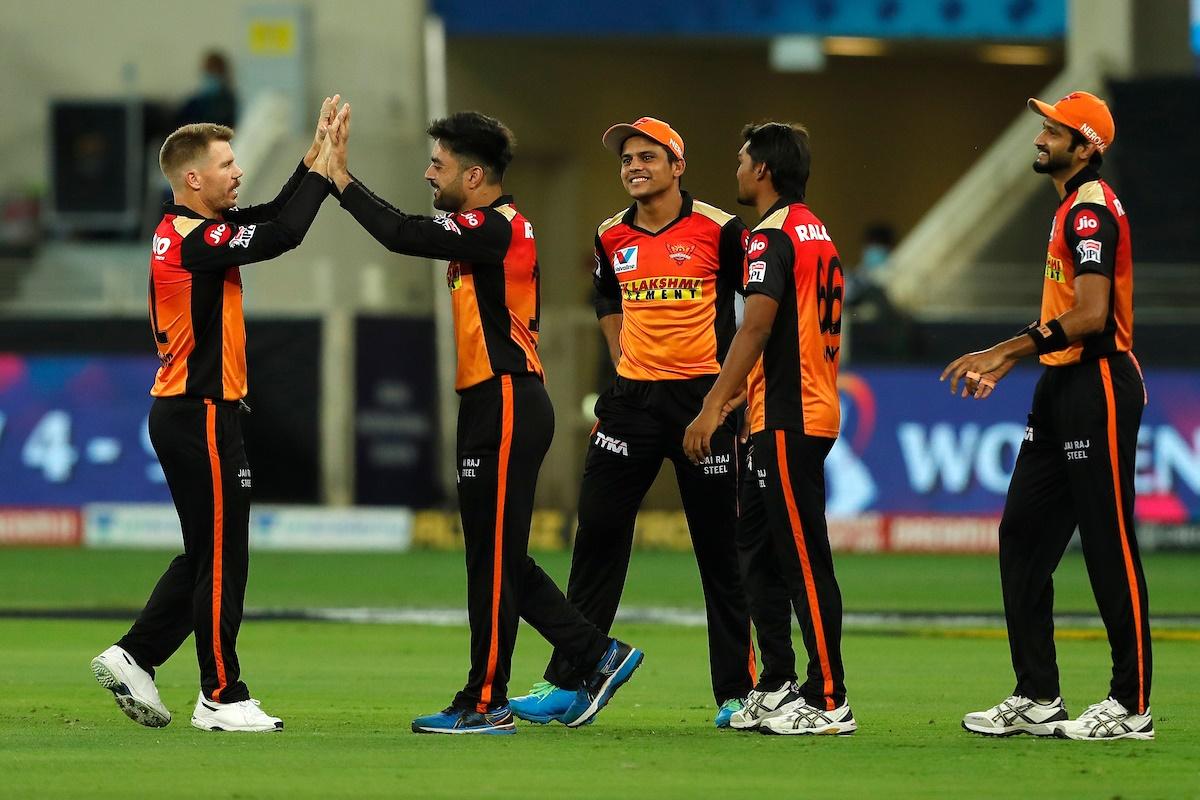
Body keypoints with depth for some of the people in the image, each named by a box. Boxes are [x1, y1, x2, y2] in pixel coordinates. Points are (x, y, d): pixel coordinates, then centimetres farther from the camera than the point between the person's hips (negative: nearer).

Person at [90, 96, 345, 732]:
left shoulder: (183, 232, 12)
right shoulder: (194, 239, -17)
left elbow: (272, 219, 18)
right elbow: (283, 234, -22)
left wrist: (316, 155, 9)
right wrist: (323, 166, -12)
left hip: (184, 412, 10)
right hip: (201, 416, -10)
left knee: (207, 556, 16)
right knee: (221, 558, -4)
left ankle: (133, 657, 17)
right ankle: (221, 697, 1)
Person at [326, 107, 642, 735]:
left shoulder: (496, 228, -15)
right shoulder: (489, 229, 18)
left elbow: (403, 236, -22)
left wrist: (342, 178, -16)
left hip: (505, 406, -10)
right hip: (492, 405, 10)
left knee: (494, 559, -5)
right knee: (499, 559, 13)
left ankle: (486, 703, 0)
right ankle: (599, 656, 18)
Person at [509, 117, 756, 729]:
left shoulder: (718, 231, -6)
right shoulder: (612, 237, 8)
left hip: (702, 396, -4)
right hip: (631, 399, 4)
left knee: (720, 548, 0)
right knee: (598, 535, 0)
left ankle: (736, 692, 7)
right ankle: (566, 683, 4)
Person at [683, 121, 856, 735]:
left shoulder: (773, 236, -12)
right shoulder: (817, 234, 18)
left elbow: (757, 325, -22)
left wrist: (713, 408, -24)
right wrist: (737, 394, 27)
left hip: (787, 420, -10)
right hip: (807, 412, 10)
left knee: (803, 558, -8)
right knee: (756, 549, 16)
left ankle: (828, 701, -8)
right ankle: (776, 687, 19)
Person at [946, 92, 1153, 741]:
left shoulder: (1091, 210, -14)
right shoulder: (1073, 208, 18)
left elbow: (1091, 316, -23)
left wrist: (1008, 350, -20)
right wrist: (1009, 359, 20)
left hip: (1100, 386, -11)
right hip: (1062, 389, 11)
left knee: (1110, 546, -7)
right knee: (1023, 535, 10)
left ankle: (1131, 706, -3)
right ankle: (1037, 699, 14)